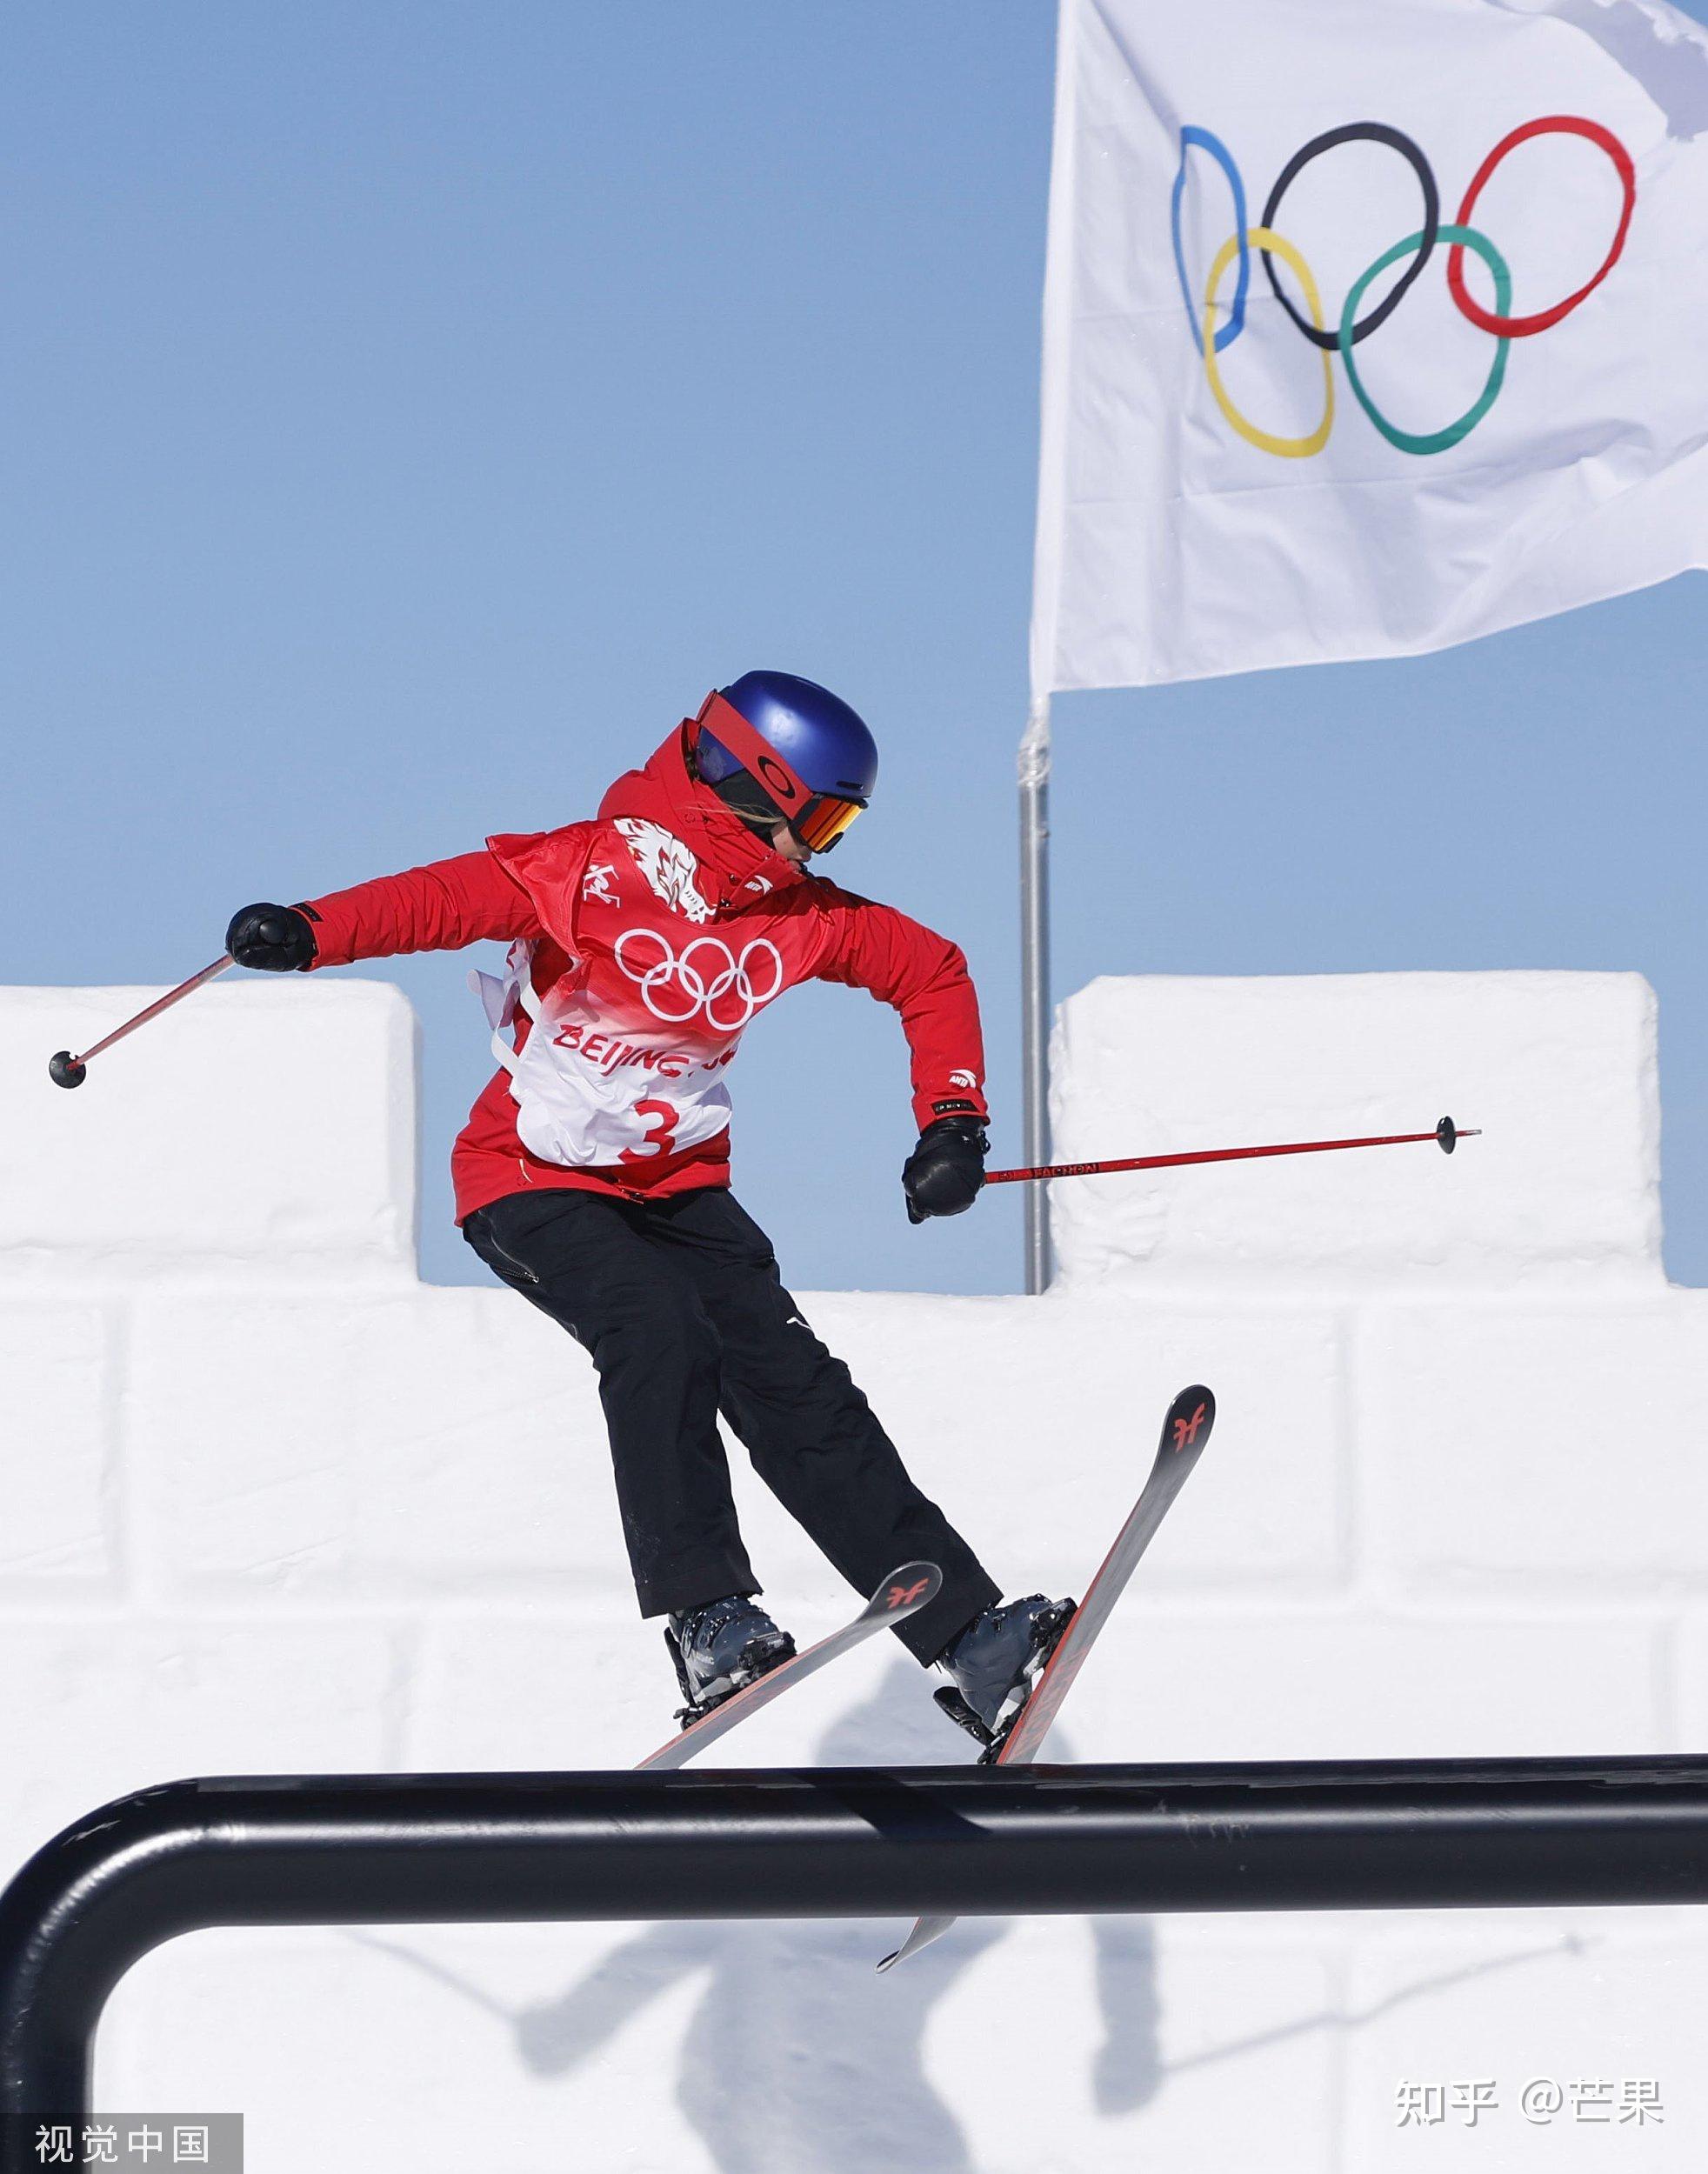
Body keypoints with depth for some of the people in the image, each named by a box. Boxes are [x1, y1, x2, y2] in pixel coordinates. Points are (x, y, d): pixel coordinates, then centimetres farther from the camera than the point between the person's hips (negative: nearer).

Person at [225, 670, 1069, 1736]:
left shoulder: (799, 913, -1)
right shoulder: (593, 874, -20)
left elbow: (933, 973, 14)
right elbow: (441, 898, -32)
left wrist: (953, 1125, 2)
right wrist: (310, 931, -50)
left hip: (680, 1185, 5)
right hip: (534, 1181, -5)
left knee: (790, 1380, -9)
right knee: (659, 1330, -31)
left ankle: (972, 1639, -9)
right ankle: (707, 1620, -30)